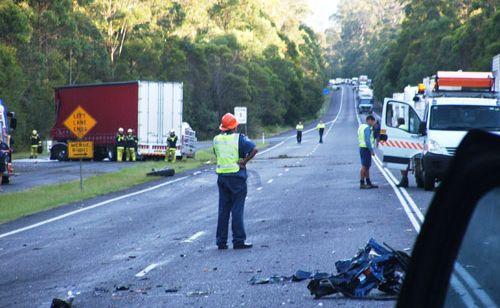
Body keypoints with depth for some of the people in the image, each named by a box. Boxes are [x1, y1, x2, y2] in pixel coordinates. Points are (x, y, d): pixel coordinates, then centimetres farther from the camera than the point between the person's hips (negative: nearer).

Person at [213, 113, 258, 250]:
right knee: (237, 210, -1)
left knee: (223, 209, 10)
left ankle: (221, 241, 11)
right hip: (237, 176, -5)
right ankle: (238, 241, -1)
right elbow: (254, 149, -20)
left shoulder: (217, 139, 6)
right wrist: (244, 161, -12)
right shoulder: (239, 138, -10)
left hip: (222, 177, 5)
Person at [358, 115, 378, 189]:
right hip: (366, 149, -11)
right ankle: (362, 184, -8)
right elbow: (367, 140, -21)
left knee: (367, 166, 13)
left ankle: (368, 183, 18)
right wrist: (371, 150, -20)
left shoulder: (362, 127, 18)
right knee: (364, 166, -9)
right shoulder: (367, 128, -14)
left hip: (362, 148, 11)